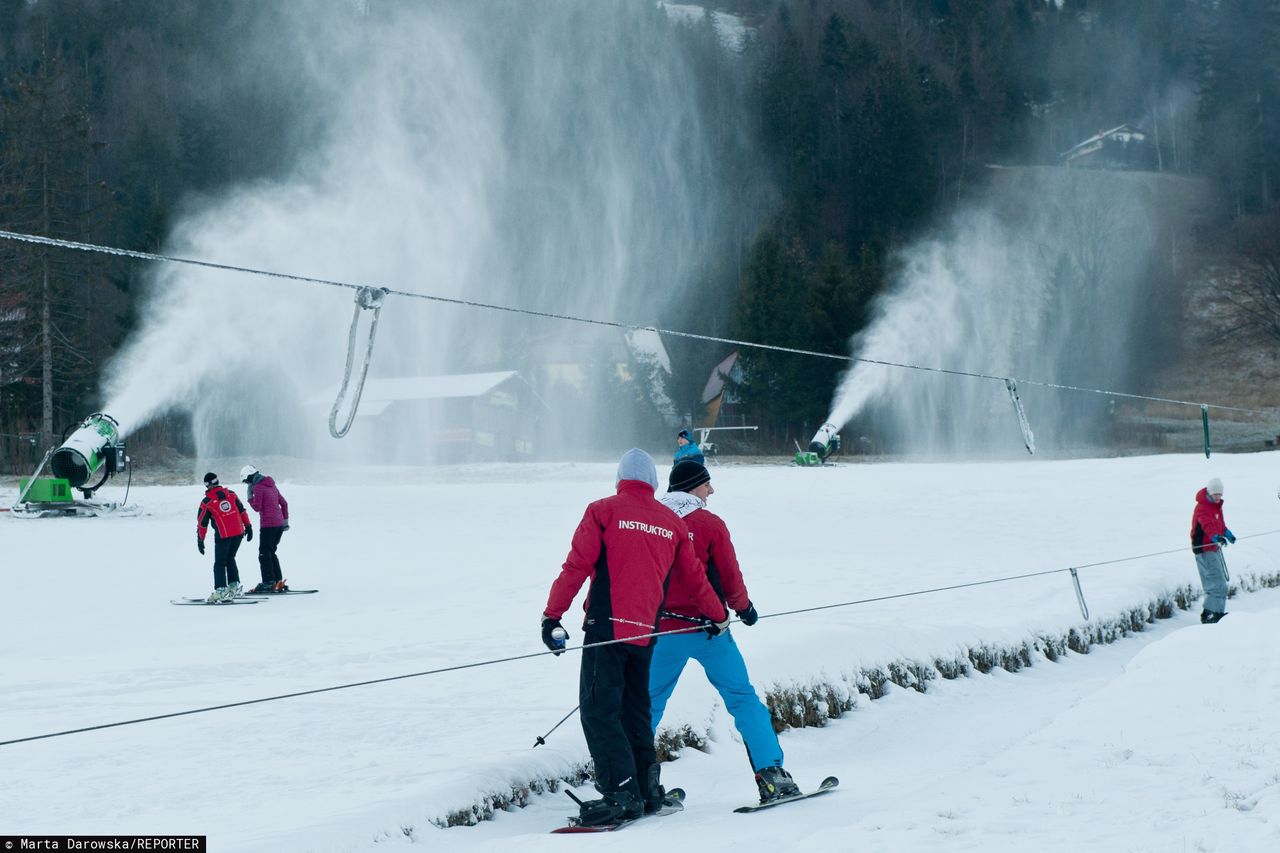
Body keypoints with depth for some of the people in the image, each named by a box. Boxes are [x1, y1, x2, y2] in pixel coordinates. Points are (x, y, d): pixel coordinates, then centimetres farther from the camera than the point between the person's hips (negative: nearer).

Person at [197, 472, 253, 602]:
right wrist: (248, 527, 17)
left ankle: (220, 590, -5)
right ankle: (234, 586, 14)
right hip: (239, 533, 4)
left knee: (220, 563, 4)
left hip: (223, 535, -4)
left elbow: (202, 523, 0)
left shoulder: (207, 502, -4)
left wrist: (200, 541, 8)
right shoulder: (231, 494, 5)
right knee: (230, 559, 20)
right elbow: (242, 511, 9)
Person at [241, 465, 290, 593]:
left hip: (268, 525, -8)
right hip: (279, 524, 8)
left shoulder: (258, 487, -10)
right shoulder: (271, 485, 15)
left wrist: (250, 497, 2)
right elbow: (284, 503, 18)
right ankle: (279, 582, 12)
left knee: (264, 554, -3)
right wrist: (285, 520, 22)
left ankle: (269, 582, -8)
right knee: (271, 552, 15)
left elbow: (257, 507, -12)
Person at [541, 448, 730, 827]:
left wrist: (552, 615, -1)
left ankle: (622, 793, -15)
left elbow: (577, 566, -5)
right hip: (645, 631, 5)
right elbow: (693, 578, 22)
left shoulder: (603, 511, 1)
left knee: (599, 710, -6)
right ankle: (646, 791, 17)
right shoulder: (672, 522, 14)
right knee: (635, 711, 17)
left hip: (607, 626, -5)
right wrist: (717, 615, 38)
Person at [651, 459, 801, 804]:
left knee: (649, 704, 14)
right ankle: (771, 775, -1)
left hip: (664, 630, 3)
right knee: (743, 698, 5)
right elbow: (730, 576, -3)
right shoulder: (710, 524, -7)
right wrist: (744, 607, 15)